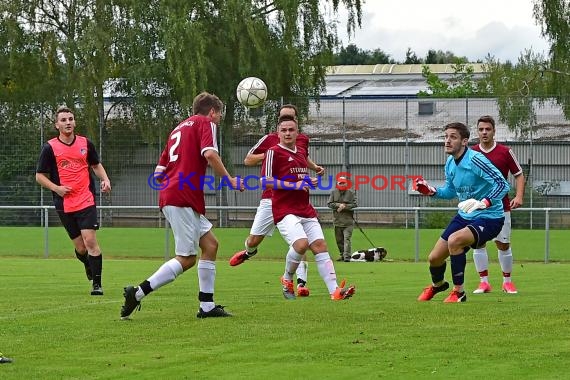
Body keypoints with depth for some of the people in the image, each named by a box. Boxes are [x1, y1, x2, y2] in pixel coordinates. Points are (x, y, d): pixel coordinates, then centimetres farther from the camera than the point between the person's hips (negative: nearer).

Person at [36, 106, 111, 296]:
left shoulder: (86, 143, 5)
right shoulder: (50, 148, -1)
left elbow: (96, 165, 22)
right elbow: (40, 175, 5)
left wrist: (105, 179, 4)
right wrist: (56, 188, -10)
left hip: (86, 201, 0)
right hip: (64, 205, 0)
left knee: (90, 240, -15)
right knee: (80, 247, 3)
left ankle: (97, 284, -9)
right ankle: (89, 267, 38)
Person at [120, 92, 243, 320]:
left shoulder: (179, 129, 25)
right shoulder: (205, 123, 2)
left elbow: (158, 173, 22)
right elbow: (210, 155, -17)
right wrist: (230, 180, -6)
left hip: (169, 197, 10)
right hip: (183, 199, -10)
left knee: (210, 244, 13)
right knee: (186, 260, -9)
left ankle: (207, 306, 10)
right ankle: (137, 294, -13)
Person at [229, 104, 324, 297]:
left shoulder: (303, 140, 10)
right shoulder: (269, 139, 0)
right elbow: (248, 160, 5)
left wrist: (315, 167, 14)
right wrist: (267, 154, -11)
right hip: (271, 198, -1)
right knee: (254, 239, 4)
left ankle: (301, 282, -14)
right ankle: (249, 251, 42)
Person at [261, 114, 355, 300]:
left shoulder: (302, 152, 19)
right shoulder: (274, 152, -4)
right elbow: (265, 181, -12)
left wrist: (311, 181, 10)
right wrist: (293, 185, -16)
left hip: (305, 210, 7)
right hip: (285, 210, -7)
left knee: (320, 245, -5)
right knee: (301, 243, -25)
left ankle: (334, 291, -9)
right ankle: (287, 280, 2)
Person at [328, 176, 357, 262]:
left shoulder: (351, 193, 2)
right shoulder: (333, 192, 7)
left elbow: (354, 204, -4)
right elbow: (329, 204, 1)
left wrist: (345, 206, -15)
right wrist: (339, 205, -13)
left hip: (348, 220, -3)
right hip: (337, 220, 3)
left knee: (347, 238, -13)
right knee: (339, 239, 9)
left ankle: (347, 256, -17)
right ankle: (342, 255, 21)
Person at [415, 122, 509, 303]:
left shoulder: (475, 160, -23)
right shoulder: (450, 163, 3)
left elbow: (503, 184, -28)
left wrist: (484, 203, -41)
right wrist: (432, 191, 2)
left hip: (489, 218, -8)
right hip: (464, 216, 8)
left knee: (454, 240, -34)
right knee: (434, 258, 9)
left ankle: (458, 293, -17)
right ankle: (437, 285, 45)